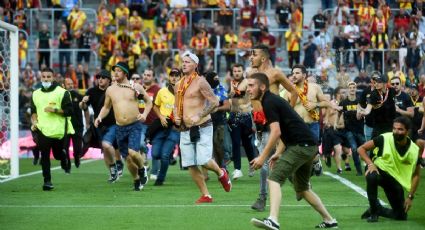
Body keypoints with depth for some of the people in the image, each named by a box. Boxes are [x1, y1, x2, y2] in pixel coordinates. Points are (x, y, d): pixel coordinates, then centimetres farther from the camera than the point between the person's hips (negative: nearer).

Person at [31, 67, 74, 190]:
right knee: (44, 156, -5)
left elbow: (69, 111, -6)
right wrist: (34, 122, 3)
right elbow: (33, 111, 21)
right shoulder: (36, 94, 13)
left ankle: (64, 158, 42)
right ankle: (47, 180, -2)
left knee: (58, 154, 6)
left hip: (59, 130, -3)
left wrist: (55, 110, -18)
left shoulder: (62, 92, -2)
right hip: (42, 130, 3)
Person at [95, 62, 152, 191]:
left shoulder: (136, 87, -1)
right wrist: (100, 117, 0)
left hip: (134, 126, -4)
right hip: (120, 128, 4)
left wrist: (145, 114, -8)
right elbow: (106, 107, 18)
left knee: (132, 152, -24)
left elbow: (149, 102, 9)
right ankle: (136, 180, 27)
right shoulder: (110, 90, 7)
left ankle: (142, 169, 7)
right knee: (127, 158, 7)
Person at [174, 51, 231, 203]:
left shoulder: (200, 82, -9)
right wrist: (176, 116, 3)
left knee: (203, 160, -16)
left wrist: (199, 116, -22)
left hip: (202, 127, -7)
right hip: (185, 129, 7)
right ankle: (206, 195, 12)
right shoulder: (178, 85, 13)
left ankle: (221, 173, 16)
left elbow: (214, 102, -14)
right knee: (190, 165, 2)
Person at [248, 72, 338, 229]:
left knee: (274, 178, -18)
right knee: (302, 188, 22)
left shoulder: (269, 102, -10)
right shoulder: (273, 100, 20)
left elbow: (276, 132, -20)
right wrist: (280, 154, 22)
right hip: (309, 146, 10)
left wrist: (263, 157, -18)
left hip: (301, 146, -10)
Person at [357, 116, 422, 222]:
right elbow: (361, 149, -11)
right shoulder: (384, 139, -20)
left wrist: (410, 196, -7)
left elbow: (416, 175, -2)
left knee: (401, 216, 0)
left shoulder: (414, 150, -14)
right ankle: (373, 211, -19)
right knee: (372, 176, -40)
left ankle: (377, 209, 29)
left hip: (395, 179, 3)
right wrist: (370, 164, -26)